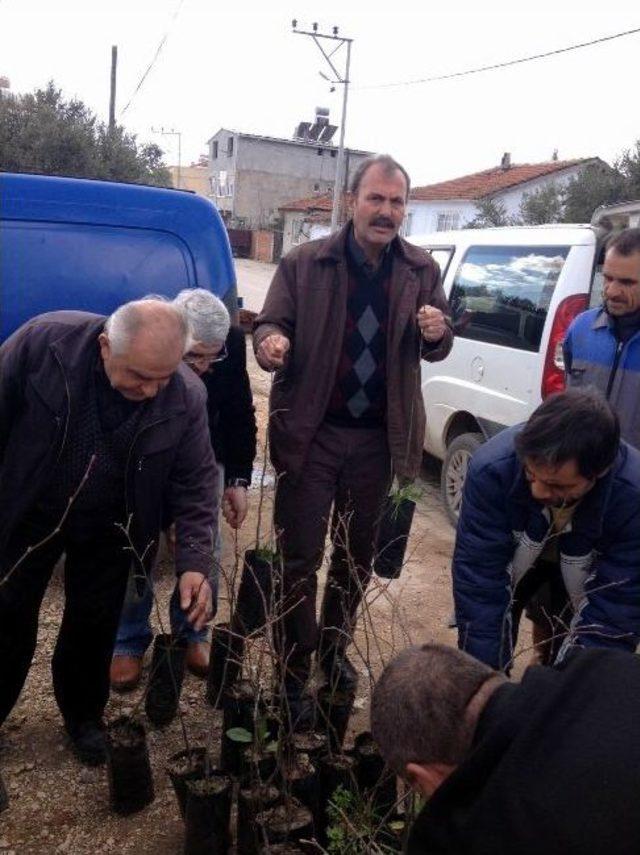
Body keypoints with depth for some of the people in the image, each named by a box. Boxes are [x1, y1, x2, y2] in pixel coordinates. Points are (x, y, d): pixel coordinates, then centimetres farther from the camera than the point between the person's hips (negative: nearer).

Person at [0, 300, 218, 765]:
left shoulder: (186, 398, -22)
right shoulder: (44, 340, -27)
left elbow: (196, 483, -15)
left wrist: (195, 560, -25)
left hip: (108, 530, 1)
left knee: (95, 625, 13)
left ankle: (85, 715, 39)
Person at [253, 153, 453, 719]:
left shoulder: (421, 271, 4)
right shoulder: (304, 263, -5)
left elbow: (436, 350, 10)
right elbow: (271, 323, -2)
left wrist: (437, 333, -15)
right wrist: (271, 343, -27)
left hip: (377, 438, 3)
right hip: (311, 433, -3)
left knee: (358, 555, 18)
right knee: (301, 557, 3)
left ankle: (334, 646, 41)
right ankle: (295, 672, 19)